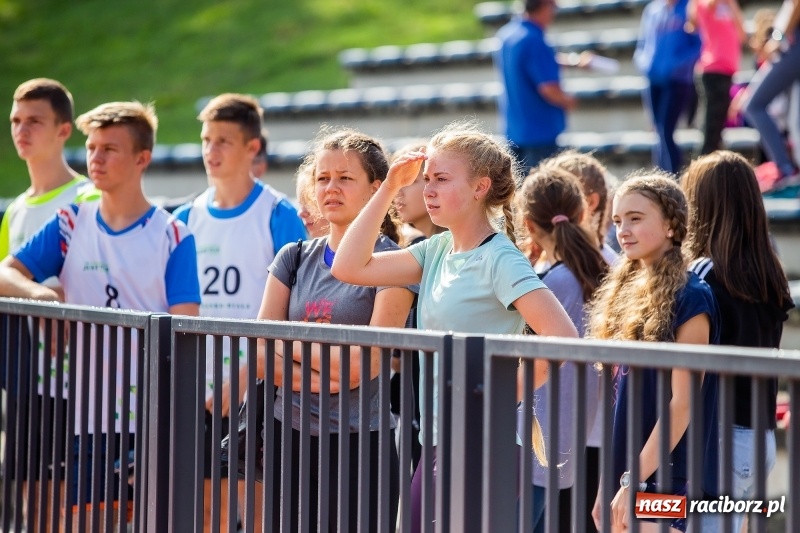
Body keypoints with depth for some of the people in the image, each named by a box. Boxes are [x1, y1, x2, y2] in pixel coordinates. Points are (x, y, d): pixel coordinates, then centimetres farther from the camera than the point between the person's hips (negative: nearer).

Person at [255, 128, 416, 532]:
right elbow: (259, 355, 3)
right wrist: (318, 379, -13)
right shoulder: (294, 259, 11)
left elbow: (368, 362, -12)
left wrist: (289, 342, -4)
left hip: (359, 442, -5)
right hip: (289, 437, 5)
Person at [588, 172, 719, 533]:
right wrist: (608, 482, 13)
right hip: (626, 474, 8)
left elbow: (681, 403, -15)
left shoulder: (689, 297, -10)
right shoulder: (627, 292, 13)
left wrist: (635, 479, -17)